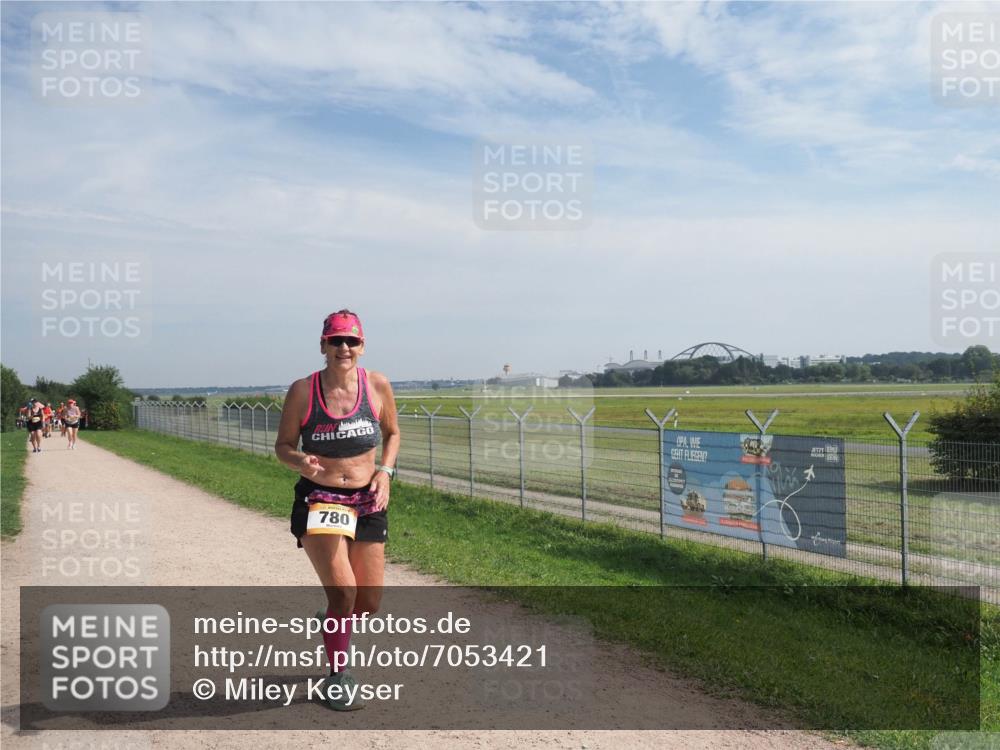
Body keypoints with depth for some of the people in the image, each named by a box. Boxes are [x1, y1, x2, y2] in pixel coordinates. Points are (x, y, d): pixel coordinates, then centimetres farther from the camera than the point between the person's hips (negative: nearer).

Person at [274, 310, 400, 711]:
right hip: (319, 500, -3)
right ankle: (337, 676, 7)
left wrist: (385, 472, -3)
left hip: (367, 500, 3)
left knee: (370, 601, 8)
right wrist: (300, 462, -23)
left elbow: (392, 433, 13)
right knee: (343, 590, -16)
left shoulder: (377, 385, -3)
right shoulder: (303, 390, -9)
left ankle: (331, 622, 43)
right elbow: (283, 445, -1)